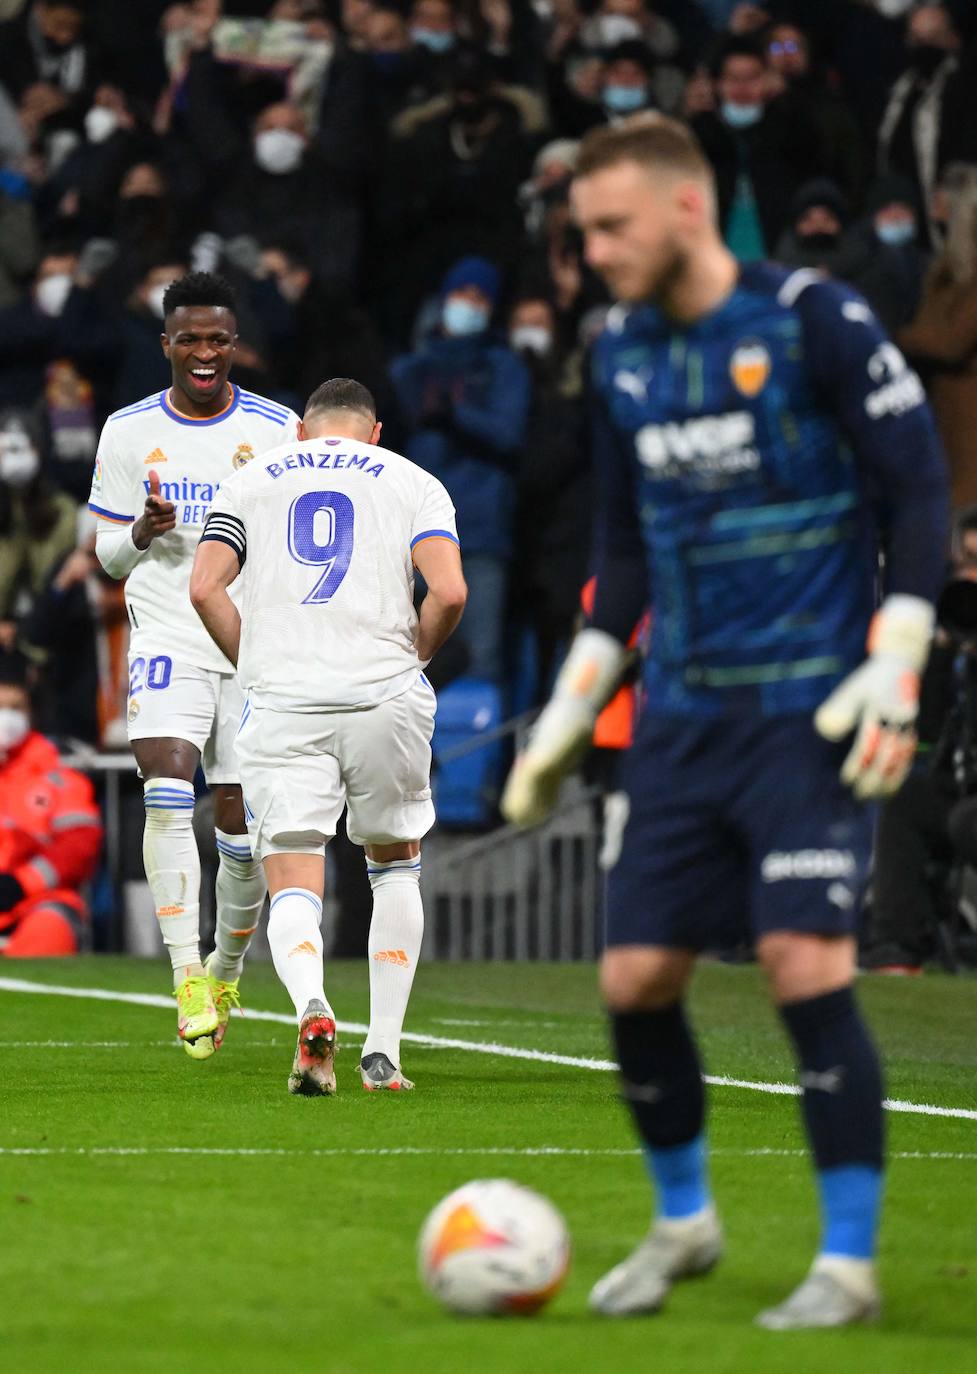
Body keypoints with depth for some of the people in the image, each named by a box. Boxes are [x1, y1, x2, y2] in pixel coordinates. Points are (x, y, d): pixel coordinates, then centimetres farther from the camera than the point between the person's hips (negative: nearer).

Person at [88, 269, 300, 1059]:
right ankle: (187, 974, -21)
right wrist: (143, 532, -12)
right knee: (168, 783, -23)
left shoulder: (278, 431, 2)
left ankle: (228, 968, 26)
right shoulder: (129, 431, 5)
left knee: (243, 825, 0)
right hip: (167, 635, 0)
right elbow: (109, 555, 11)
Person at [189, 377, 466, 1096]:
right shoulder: (413, 483, 12)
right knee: (396, 864, 21)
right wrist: (412, 658, 12)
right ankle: (384, 1049, 14)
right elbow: (449, 592, -4)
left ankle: (312, 1009, -31)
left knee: (293, 886, 0)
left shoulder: (251, 482, 16)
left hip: (283, 707, 0)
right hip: (385, 698, 0)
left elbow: (205, 588, 2)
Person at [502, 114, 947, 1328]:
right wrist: (571, 707, 16)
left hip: (809, 710, -6)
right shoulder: (624, 357, 9)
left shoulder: (813, 321, -9)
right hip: (683, 714, 6)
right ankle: (683, 1221, 24)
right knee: (634, 977, 1)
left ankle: (848, 1262, -5)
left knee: (804, 963, -16)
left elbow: (918, 490, -7)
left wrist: (894, 672, -15)